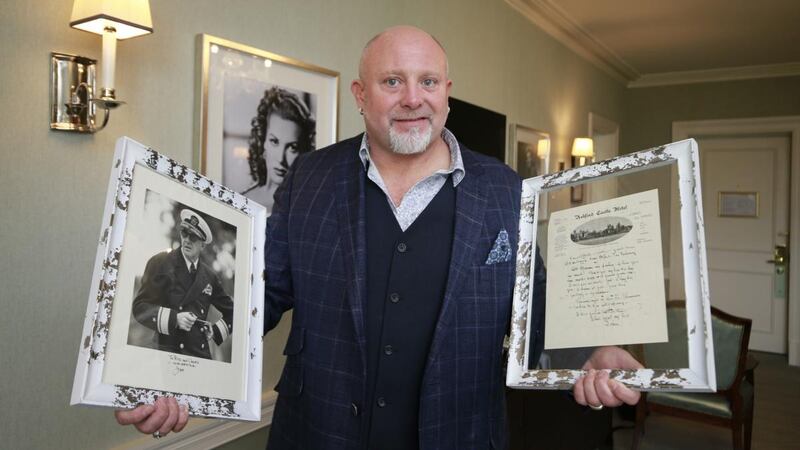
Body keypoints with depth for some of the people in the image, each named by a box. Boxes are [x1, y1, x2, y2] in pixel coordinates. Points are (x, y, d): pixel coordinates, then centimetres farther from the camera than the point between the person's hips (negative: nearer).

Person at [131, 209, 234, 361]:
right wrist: (174, 319, -17)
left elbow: (231, 312, 20)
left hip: (200, 354, 3)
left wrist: (216, 331, 4)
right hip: (167, 351, -3)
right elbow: (140, 307, -6)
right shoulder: (160, 263, -1)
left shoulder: (209, 276, 8)